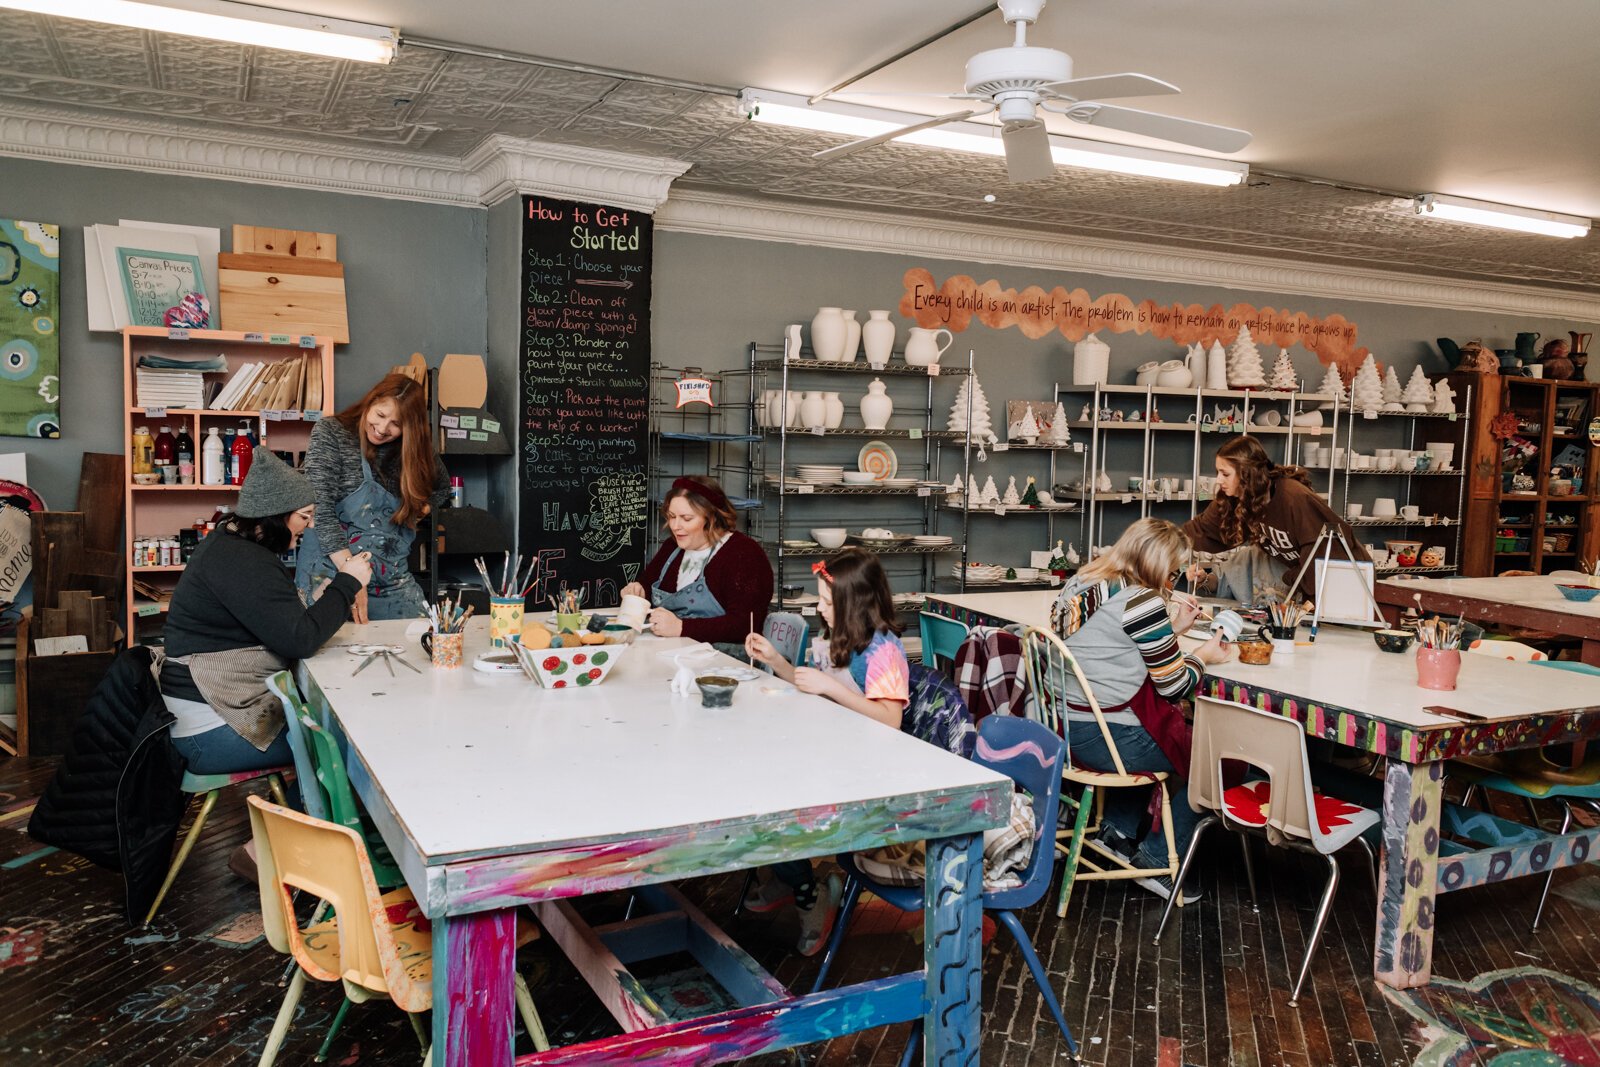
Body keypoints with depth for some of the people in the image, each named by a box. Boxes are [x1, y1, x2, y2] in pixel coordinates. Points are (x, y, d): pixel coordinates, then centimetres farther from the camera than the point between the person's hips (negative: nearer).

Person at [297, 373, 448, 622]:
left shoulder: (412, 450, 5)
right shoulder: (329, 433, -8)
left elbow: (442, 486, 25)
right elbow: (320, 508, -17)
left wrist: (420, 509, 3)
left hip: (392, 578, 4)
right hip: (332, 570, -4)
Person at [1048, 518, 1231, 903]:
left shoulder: (1079, 585, 8)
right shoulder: (1139, 599, -18)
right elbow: (1174, 686, -11)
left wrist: (1170, 628, 18)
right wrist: (1202, 655, 7)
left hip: (1066, 728, 9)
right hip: (1109, 738, -9)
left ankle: (1119, 829, 32)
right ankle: (1157, 860, 16)